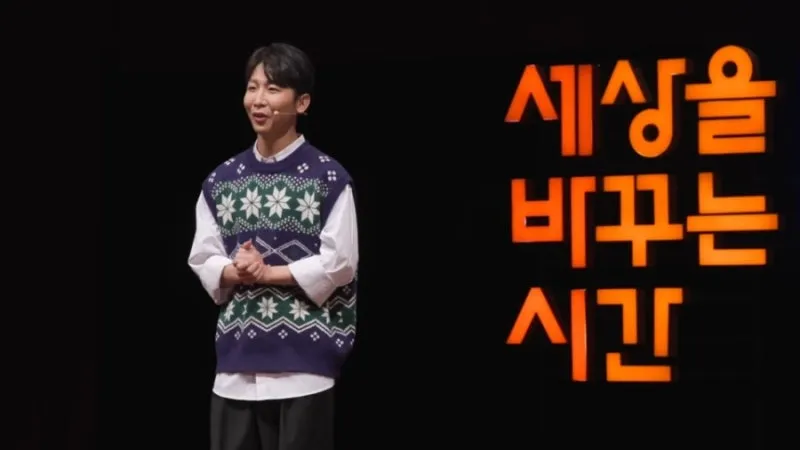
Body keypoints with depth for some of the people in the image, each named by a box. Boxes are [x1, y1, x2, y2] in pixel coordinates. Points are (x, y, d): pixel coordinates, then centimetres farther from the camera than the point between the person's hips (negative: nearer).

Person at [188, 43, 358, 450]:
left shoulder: (328, 177, -4)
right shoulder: (221, 180, 9)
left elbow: (340, 263, -9)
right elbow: (203, 261, 8)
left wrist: (267, 272, -13)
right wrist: (236, 272, -13)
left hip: (303, 355, -4)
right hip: (237, 356, 4)